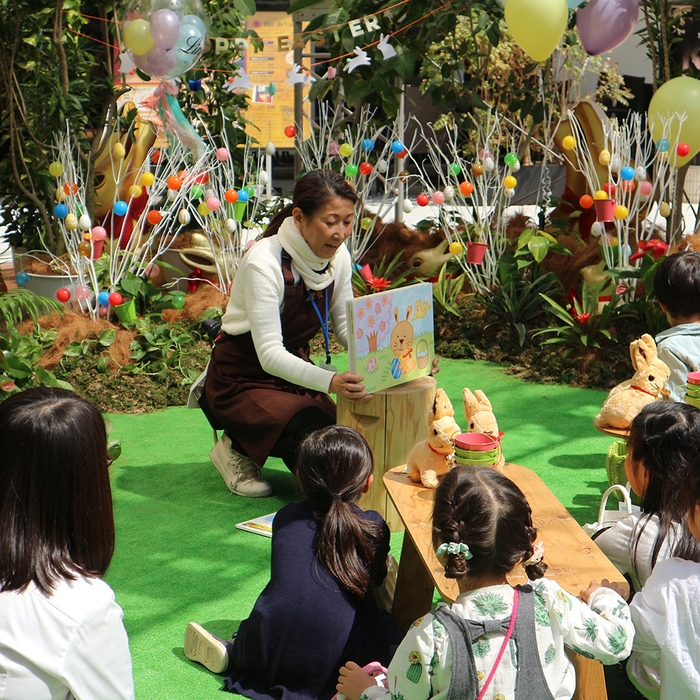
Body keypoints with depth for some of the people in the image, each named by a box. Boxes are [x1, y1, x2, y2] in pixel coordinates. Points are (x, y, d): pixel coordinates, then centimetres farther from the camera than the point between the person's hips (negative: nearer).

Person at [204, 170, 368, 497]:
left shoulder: (338, 256, -7)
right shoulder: (264, 263, -28)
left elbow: (346, 327, 0)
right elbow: (269, 354, -32)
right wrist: (330, 381, -48)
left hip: (294, 370, 7)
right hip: (243, 381, -7)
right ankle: (238, 449, 1)